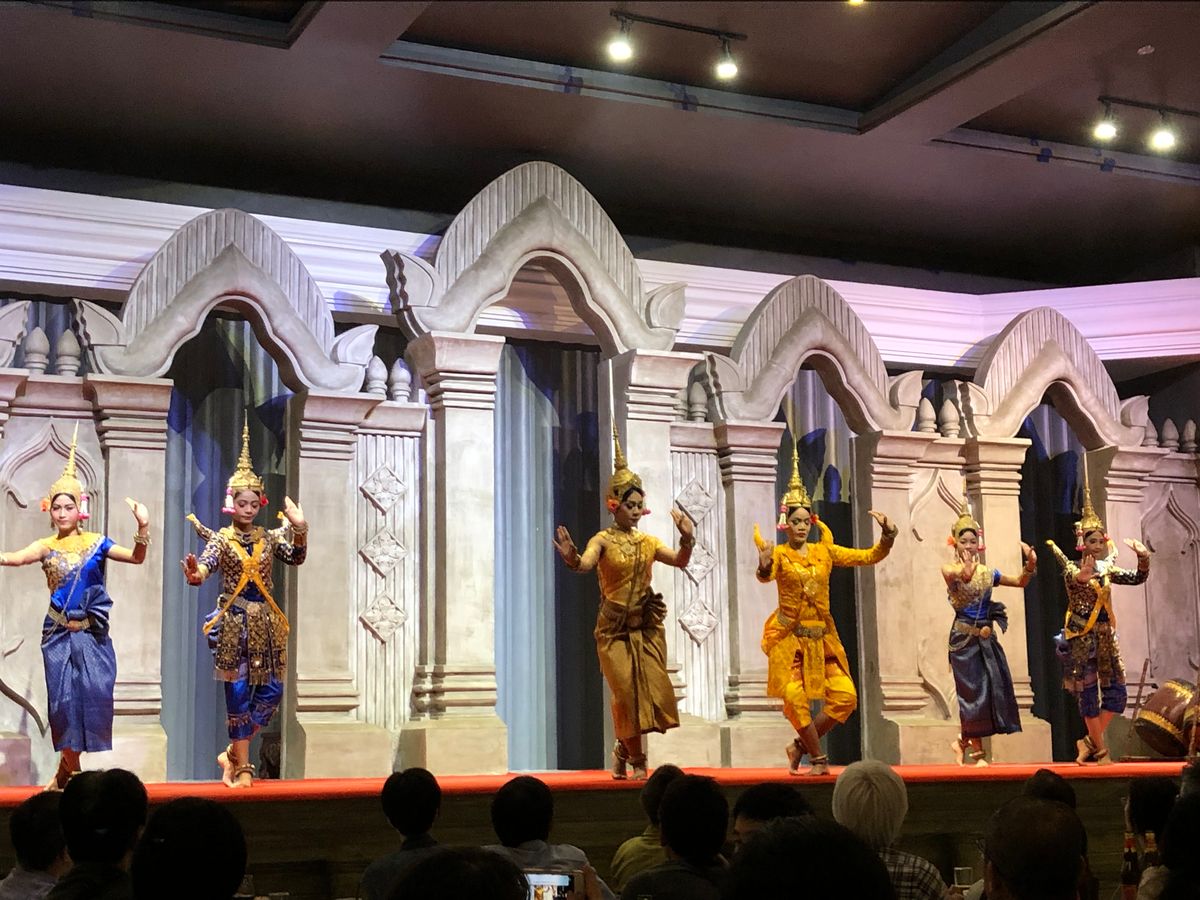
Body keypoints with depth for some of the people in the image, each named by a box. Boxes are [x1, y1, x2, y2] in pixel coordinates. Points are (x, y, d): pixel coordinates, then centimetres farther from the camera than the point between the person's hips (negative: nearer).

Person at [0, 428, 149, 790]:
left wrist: (143, 527, -26)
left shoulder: (95, 542, 2)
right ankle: (69, 770, 14)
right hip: (59, 633, 0)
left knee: (93, 694, -6)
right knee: (63, 699, -2)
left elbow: (136, 558, -8)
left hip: (92, 632, 0)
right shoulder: (46, 546, 2)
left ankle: (66, 770, 9)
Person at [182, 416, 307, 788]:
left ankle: (233, 754, 18)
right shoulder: (221, 539, -2)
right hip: (235, 619, -4)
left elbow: (295, 557, -10)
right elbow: (206, 562, -21)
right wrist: (196, 574, -45)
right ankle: (242, 766, 7)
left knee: (271, 691, 2)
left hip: (266, 620, 4)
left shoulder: (269, 537, 7)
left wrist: (299, 529, -29)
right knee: (238, 692, -3)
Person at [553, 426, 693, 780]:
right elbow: (585, 564, -25)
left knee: (652, 690, -1)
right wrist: (572, 558, -48)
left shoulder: (648, 541, 8)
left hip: (647, 626, 4)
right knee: (627, 692, -6)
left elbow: (680, 562, -1)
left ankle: (623, 749, 22)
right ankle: (637, 759, 11)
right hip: (615, 629, -4)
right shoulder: (603, 540, -6)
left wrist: (686, 539, -20)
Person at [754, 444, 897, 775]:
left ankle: (801, 745, 12)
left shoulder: (825, 551, 6)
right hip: (789, 635, -4)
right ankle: (819, 758, 2)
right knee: (794, 697, -16)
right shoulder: (780, 554, -5)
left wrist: (887, 536, -12)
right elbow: (765, 576, -28)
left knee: (845, 697, -5)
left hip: (822, 635, 4)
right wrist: (764, 566, -51)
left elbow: (869, 557, 5)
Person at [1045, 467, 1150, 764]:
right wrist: (1082, 575, -57)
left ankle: (1089, 741, 15)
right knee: (1089, 693, -2)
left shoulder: (1107, 570, 8)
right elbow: (1071, 577, -33)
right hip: (1082, 638, -6)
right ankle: (1099, 749, 10)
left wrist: (1143, 559, -13)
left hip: (1105, 637, 6)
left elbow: (1137, 578, 7)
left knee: (1116, 693, 3)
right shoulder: (1074, 570, -10)